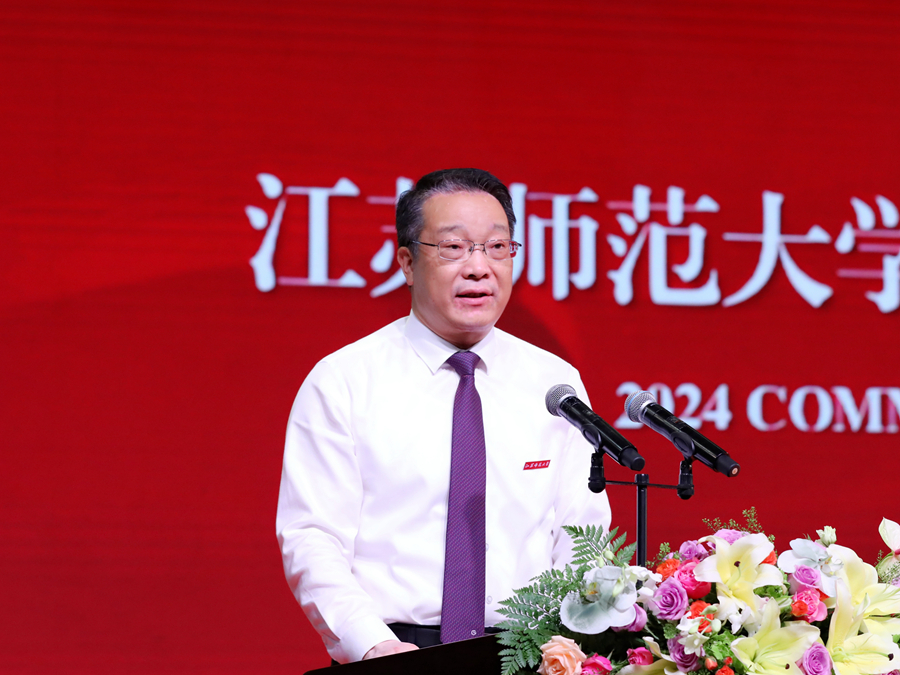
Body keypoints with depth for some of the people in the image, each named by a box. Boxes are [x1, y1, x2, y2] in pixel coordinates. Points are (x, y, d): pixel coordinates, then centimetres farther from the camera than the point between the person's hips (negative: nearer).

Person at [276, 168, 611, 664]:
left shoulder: (556, 383, 14)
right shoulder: (340, 383, 4)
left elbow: (583, 542, 12)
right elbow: (312, 542, -2)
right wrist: (373, 645, -18)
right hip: (396, 653, -3)